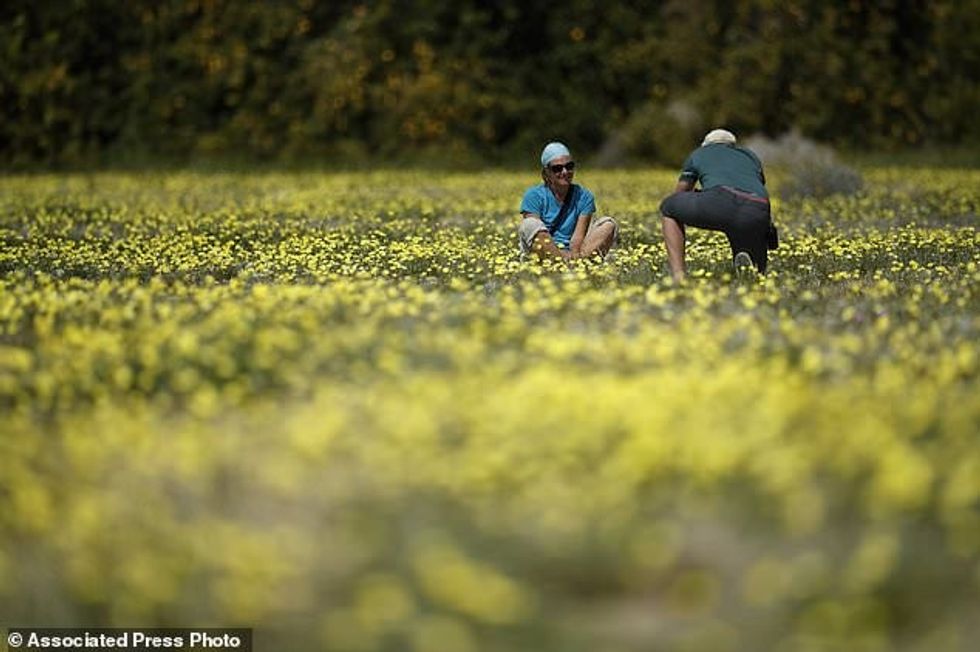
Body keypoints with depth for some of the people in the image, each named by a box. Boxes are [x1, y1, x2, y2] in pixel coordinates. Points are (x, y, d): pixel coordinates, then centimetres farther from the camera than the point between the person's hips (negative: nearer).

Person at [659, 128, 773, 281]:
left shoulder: (699, 153, 35)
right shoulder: (751, 156, 41)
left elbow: (678, 196, 42)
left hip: (721, 201, -3)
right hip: (756, 215, 3)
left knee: (668, 207, 26)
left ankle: (678, 278, 9)